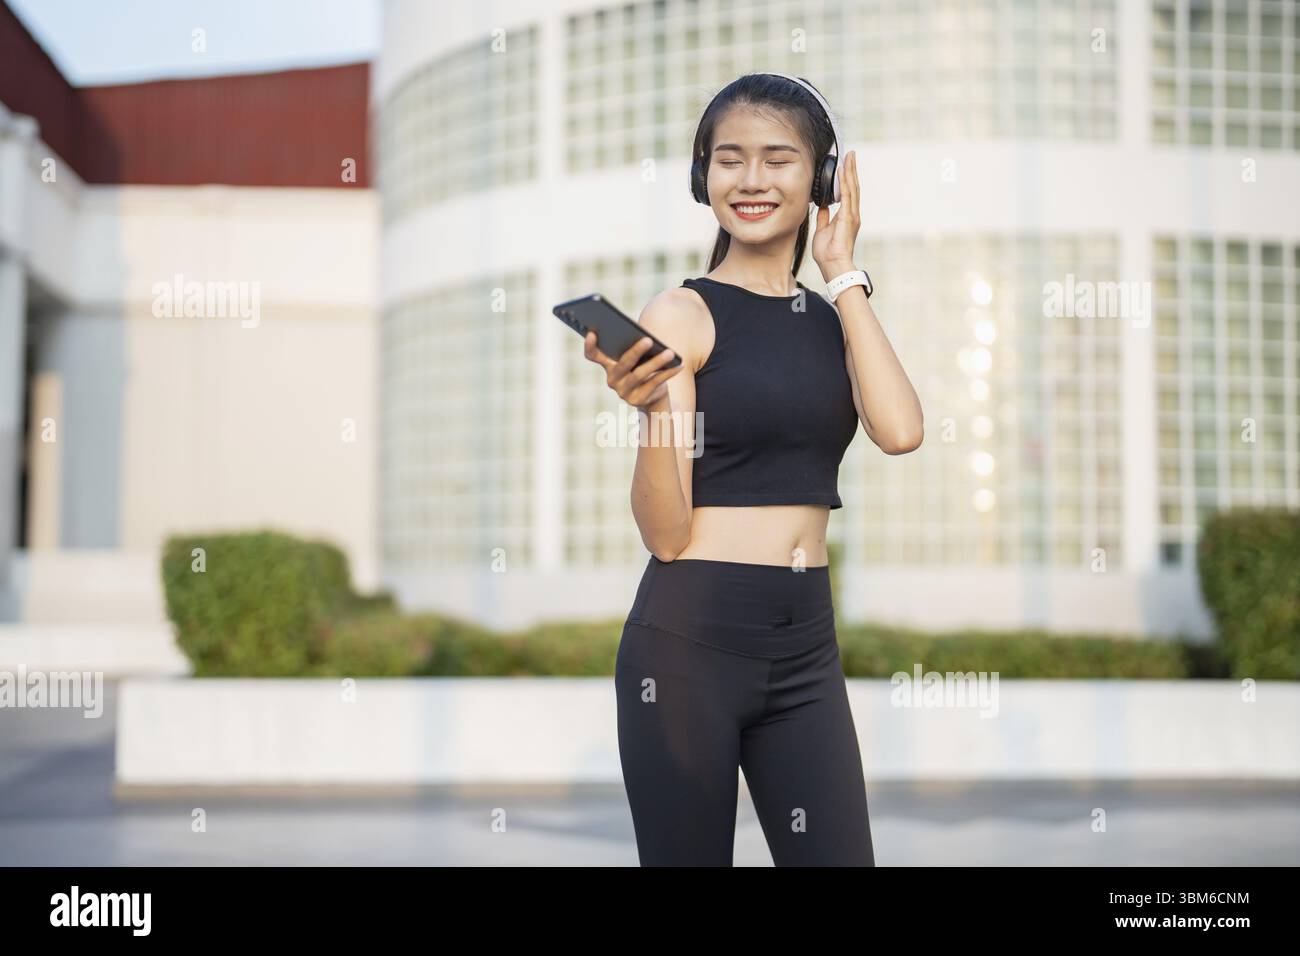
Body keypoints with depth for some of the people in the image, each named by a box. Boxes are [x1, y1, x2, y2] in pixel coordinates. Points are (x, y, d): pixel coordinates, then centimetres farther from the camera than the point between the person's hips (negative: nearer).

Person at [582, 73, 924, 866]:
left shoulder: (839, 316, 11)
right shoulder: (682, 315, -4)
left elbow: (900, 430, -12)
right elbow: (666, 533, -8)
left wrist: (844, 273, -3)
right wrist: (652, 410, -26)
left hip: (808, 651, 4)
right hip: (690, 643, -4)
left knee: (840, 854, 3)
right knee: (689, 853, 5)